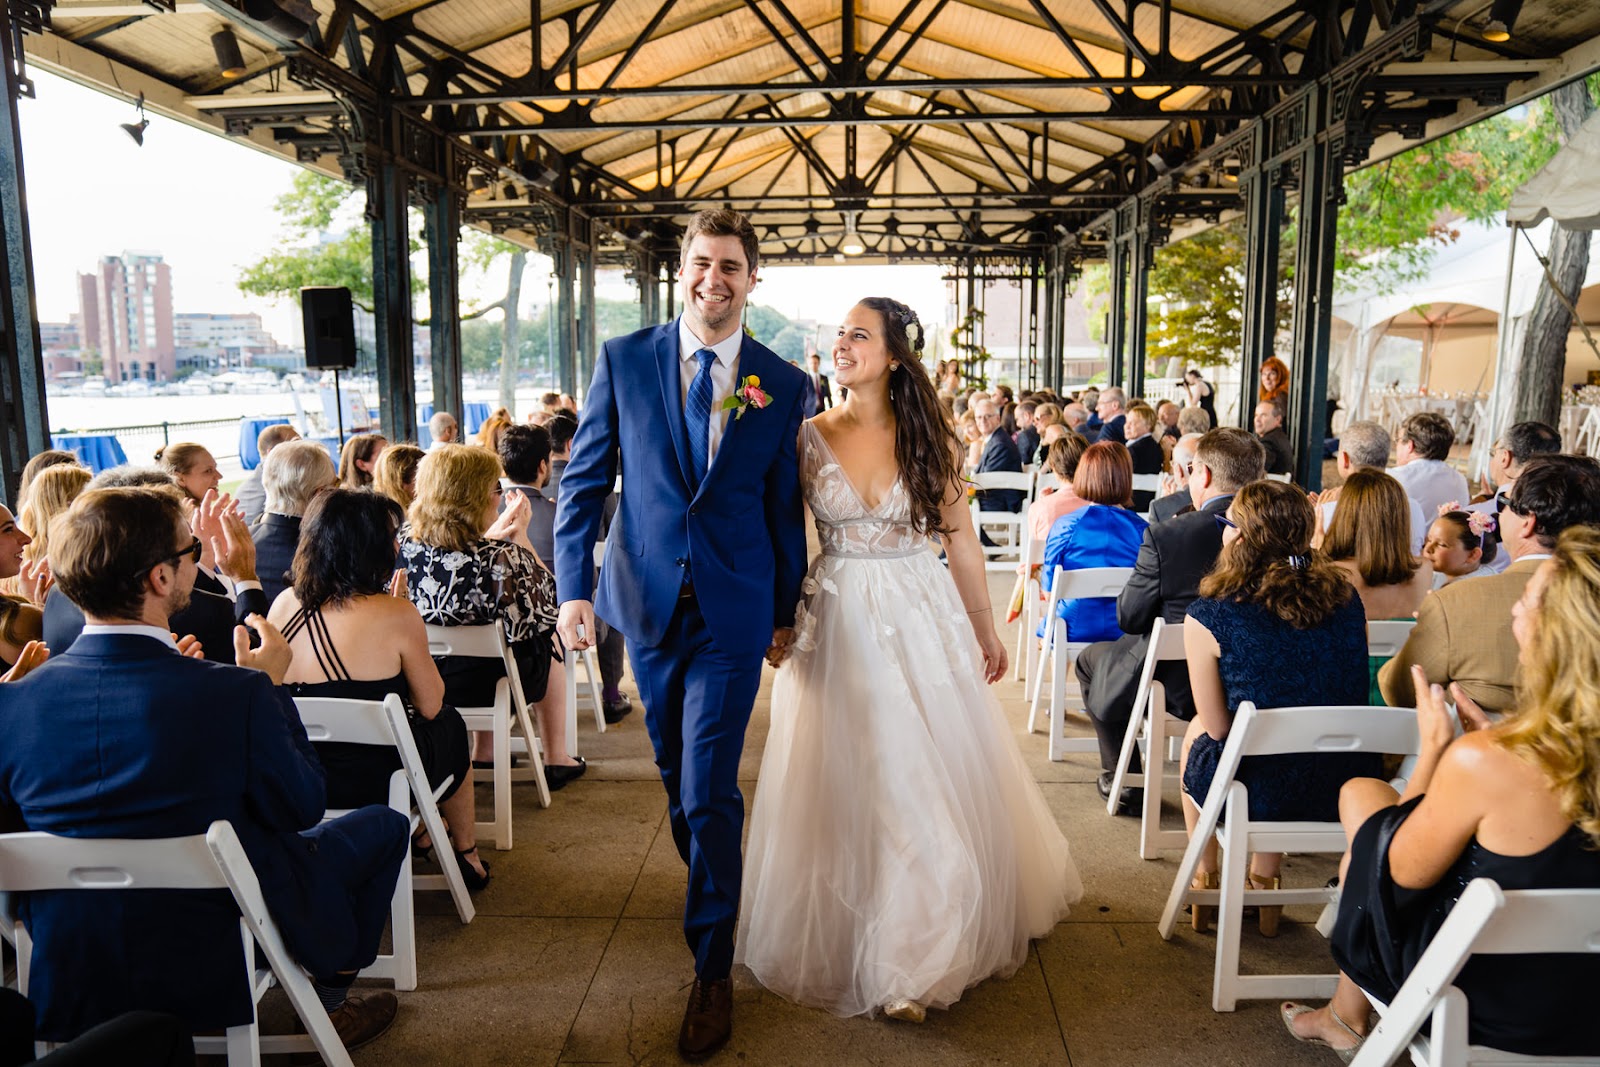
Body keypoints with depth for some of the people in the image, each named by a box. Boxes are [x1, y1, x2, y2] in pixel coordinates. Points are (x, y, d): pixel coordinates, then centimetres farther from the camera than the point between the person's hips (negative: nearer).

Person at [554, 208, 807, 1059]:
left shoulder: (784, 384, 0)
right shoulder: (623, 360, 0)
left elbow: (786, 508, 5)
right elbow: (584, 479, 1)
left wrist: (787, 611, 9)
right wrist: (573, 587, -7)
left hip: (734, 611, -2)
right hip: (647, 601, 2)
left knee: (709, 788, -2)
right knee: (678, 776, 18)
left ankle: (712, 969, 14)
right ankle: (711, 888, 45)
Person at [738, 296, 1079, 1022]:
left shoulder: (929, 441, -1)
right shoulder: (810, 437, -1)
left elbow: (961, 541, 4)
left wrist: (986, 632, 7)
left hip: (923, 621, 0)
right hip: (838, 625, 0)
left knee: (937, 785, 6)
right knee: (847, 790, 8)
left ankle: (928, 948, 24)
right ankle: (857, 944, 30)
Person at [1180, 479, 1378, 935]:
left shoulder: (1210, 616, -17)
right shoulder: (1346, 598, -3)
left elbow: (1217, 726, -10)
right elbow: (1345, 695, 10)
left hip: (1257, 791, -4)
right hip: (1348, 791, 4)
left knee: (1196, 730, 29)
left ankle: (1205, 881, 43)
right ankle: (1266, 885, 44)